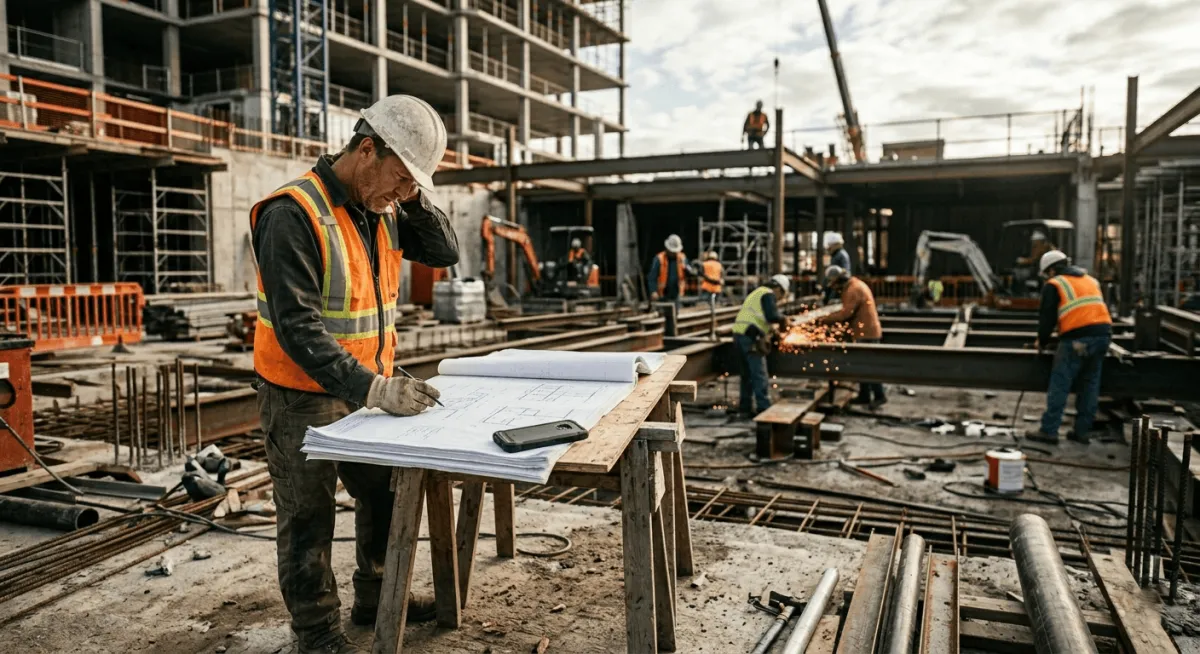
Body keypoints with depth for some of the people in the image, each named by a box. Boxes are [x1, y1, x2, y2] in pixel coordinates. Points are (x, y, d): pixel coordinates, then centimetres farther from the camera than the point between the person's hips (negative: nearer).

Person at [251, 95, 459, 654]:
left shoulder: (381, 208, 2)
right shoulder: (294, 214, -22)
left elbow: (444, 254, 5)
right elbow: (297, 328, -28)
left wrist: (413, 199, -10)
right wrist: (372, 388, -33)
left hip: (368, 389, 8)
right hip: (304, 398, -7)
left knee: (386, 497, 18)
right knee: (309, 519, 8)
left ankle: (377, 596, 39)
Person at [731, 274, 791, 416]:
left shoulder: (756, 293, 26)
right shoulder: (768, 294, -4)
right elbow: (772, 316, -18)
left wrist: (771, 328, 30)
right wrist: (783, 319, 0)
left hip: (739, 334, 9)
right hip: (751, 337, -9)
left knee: (747, 373, 15)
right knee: (759, 374, -7)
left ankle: (745, 408, 18)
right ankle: (764, 409, -7)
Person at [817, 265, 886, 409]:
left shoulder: (853, 290, -20)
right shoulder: (853, 286, 13)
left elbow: (845, 313, -26)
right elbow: (847, 311, 14)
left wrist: (824, 319, -19)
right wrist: (829, 317, 2)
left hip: (867, 333, -10)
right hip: (865, 332, 10)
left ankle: (879, 396, 3)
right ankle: (864, 396, 21)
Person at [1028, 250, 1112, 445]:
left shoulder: (1054, 285, 4)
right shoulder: (1091, 280, 25)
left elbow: (1047, 317, 2)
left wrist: (1042, 342, 16)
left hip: (1077, 339, -7)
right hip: (1103, 334, 7)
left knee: (1060, 385, -3)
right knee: (1090, 383, 12)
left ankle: (1049, 431, -3)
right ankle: (1082, 431, 16)